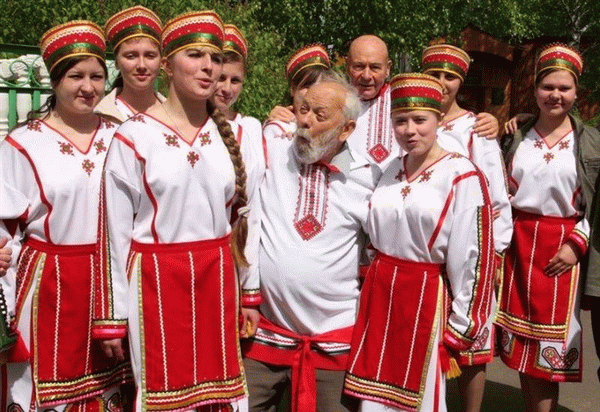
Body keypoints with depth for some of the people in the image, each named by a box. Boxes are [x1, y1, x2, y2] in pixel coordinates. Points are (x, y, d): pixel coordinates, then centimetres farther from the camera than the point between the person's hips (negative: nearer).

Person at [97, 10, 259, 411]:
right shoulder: (134, 136, -5)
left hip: (217, 281, 4)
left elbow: (245, 216, 11)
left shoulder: (232, 136, 7)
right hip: (157, 282, -3)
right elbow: (116, 231, -4)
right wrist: (113, 317, -3)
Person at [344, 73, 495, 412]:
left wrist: (459, 328, -8)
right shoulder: (392, 171, 7)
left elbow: (472, 259, -12)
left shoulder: (462, 177, -12)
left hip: (426, 299, -5)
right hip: (379, 294, 6)